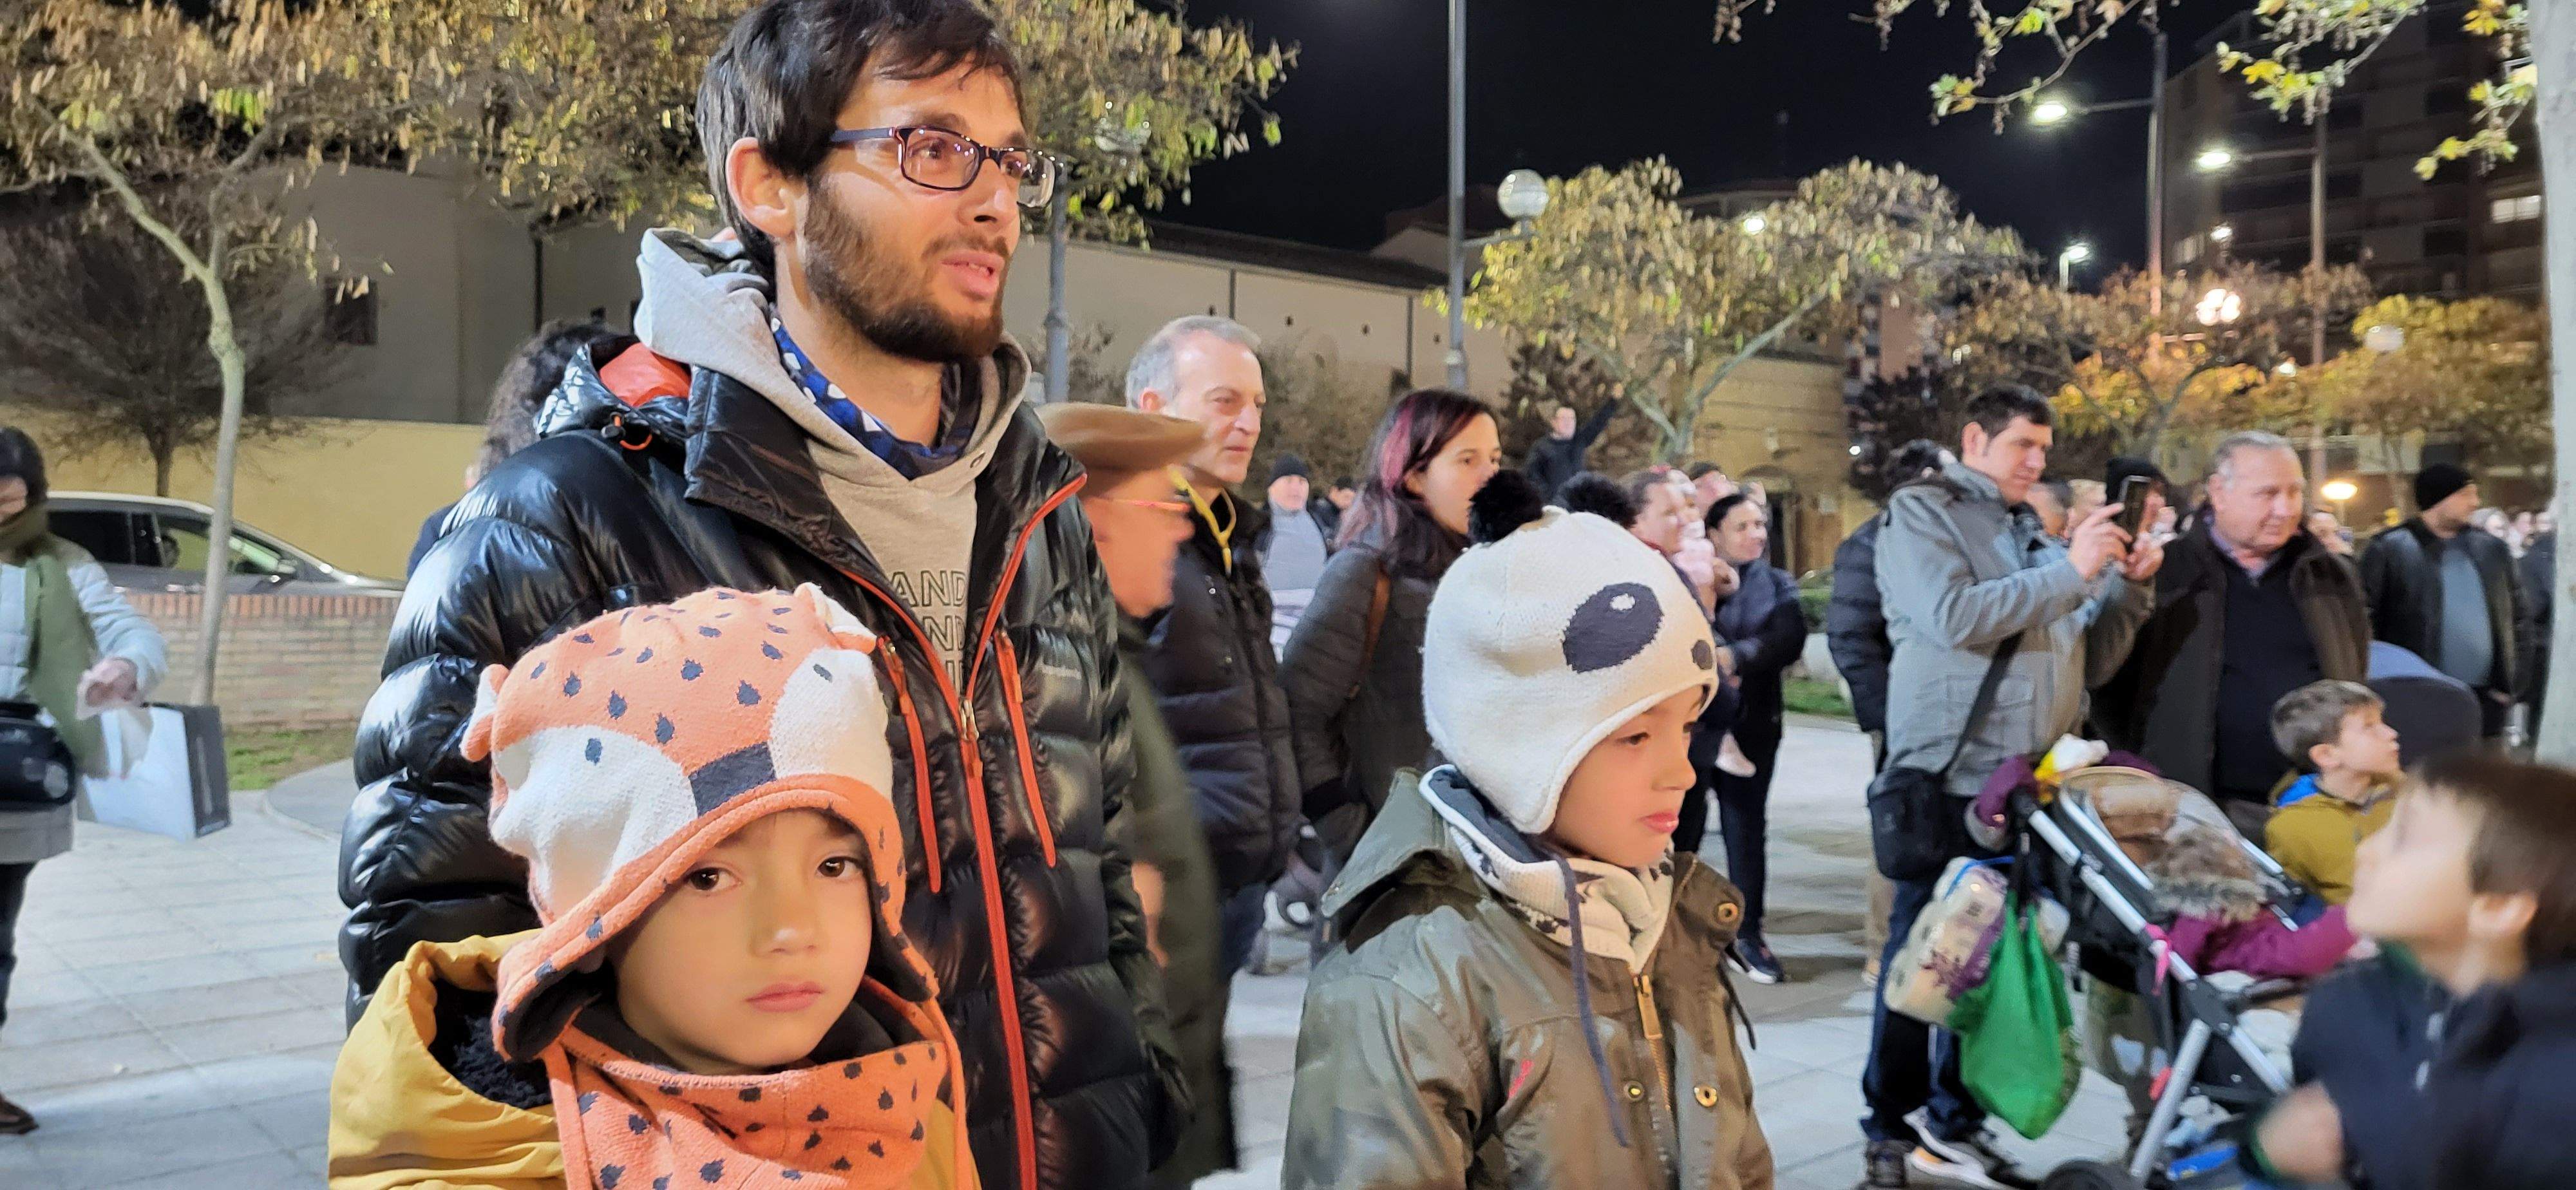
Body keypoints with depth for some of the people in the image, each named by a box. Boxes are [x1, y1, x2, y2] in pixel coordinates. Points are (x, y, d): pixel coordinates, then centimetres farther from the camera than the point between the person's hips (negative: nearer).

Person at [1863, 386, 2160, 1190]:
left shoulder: (2036, 536, 19)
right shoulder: (1921, 512, 0)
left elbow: (2090, 661, 17)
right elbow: (1953, 616, -17)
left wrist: (2129, 588, 3)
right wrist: (2070, 572, -14)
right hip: (1949, 777, -6)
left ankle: (1955, 1124, 20)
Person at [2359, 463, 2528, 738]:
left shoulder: (2491, 550, 11)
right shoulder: (2389, 550, -5)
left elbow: (2515, 617, 16)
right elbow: (2367, 621, -6)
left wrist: (2510, 681, 8)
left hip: (2485, 698, 5)